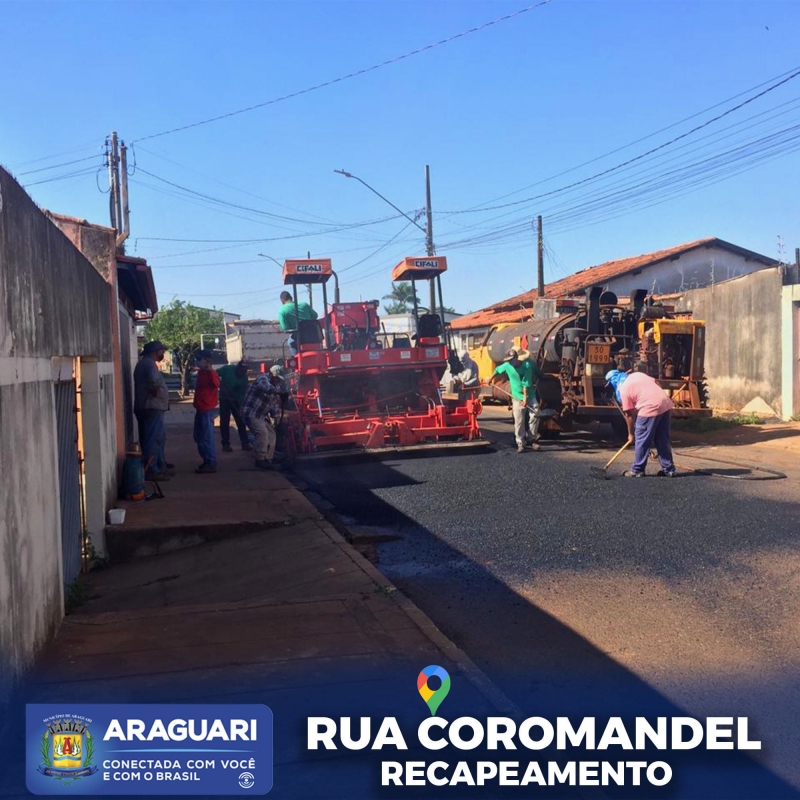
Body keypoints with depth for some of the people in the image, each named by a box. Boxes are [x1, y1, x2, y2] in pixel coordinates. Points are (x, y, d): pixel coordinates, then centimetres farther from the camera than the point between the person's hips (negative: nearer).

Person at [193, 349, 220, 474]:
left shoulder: (211, 373, -15)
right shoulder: (201, 372, 12)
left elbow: (216, 384, -35)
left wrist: (210, 370, -42)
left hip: (207, 409, -10)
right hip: (200, 408, 10)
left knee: (206, 437, -7)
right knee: (198, 436, 18)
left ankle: (211, 463, -2)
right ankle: (207, 460, 27)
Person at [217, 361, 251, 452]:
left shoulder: (244, 377, -11)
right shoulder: (227, 369, -17)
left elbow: (243, 393, -11)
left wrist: (240, 406, -18)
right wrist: (220, 383, -27)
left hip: (236, 401, 2)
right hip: (224, 399, -2)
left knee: (241, 421, 1)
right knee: (224, 422, -1)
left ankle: (245, 443, 6)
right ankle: (225, 444, 3)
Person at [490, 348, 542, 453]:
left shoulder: (527, 365, -15)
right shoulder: (507, 366, -7)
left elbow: (526, 383, -17)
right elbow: (498, 370, 14)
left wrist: (525, 397, -18)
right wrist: (492, 379, 30)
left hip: (530, 396, -1)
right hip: (517, 398, 1)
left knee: (534, 416, -6)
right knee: (519, 421, -3)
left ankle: (531, 440, 7)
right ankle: (520, 443, 3)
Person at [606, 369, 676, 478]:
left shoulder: (624, 389, -2)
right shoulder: (637, 375, 17)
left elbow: (629, 414, 2)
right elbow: (655, 382, 16)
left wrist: (630, 434, 12)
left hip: (650, 409, -8)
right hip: (666, 404, 8)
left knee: (642, 440, 5)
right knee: (663, 440, 15)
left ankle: (637, 470, 11)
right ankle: (669, 469, 18)